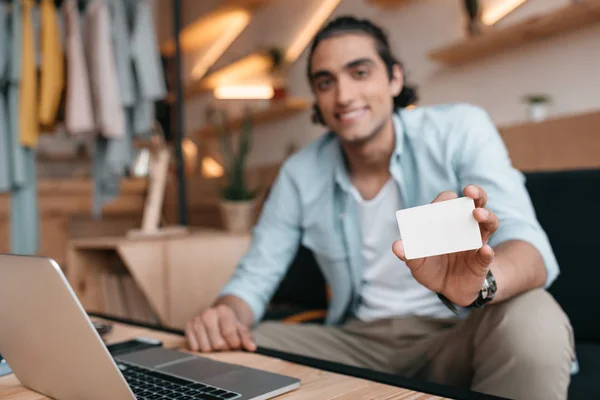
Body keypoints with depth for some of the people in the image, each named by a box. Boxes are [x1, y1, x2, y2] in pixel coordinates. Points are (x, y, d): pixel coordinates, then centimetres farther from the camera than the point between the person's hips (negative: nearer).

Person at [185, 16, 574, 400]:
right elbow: (256, 276, 2)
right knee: (225, 352, -14)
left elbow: (527, 243, -23)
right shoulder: (299, 174, -1)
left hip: (453, 337, -2)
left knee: (532, 319, -34)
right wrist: (227, 313, -23)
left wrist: (480, 279, -47)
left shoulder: (460, 129, -11)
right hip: (357, 341, 3)